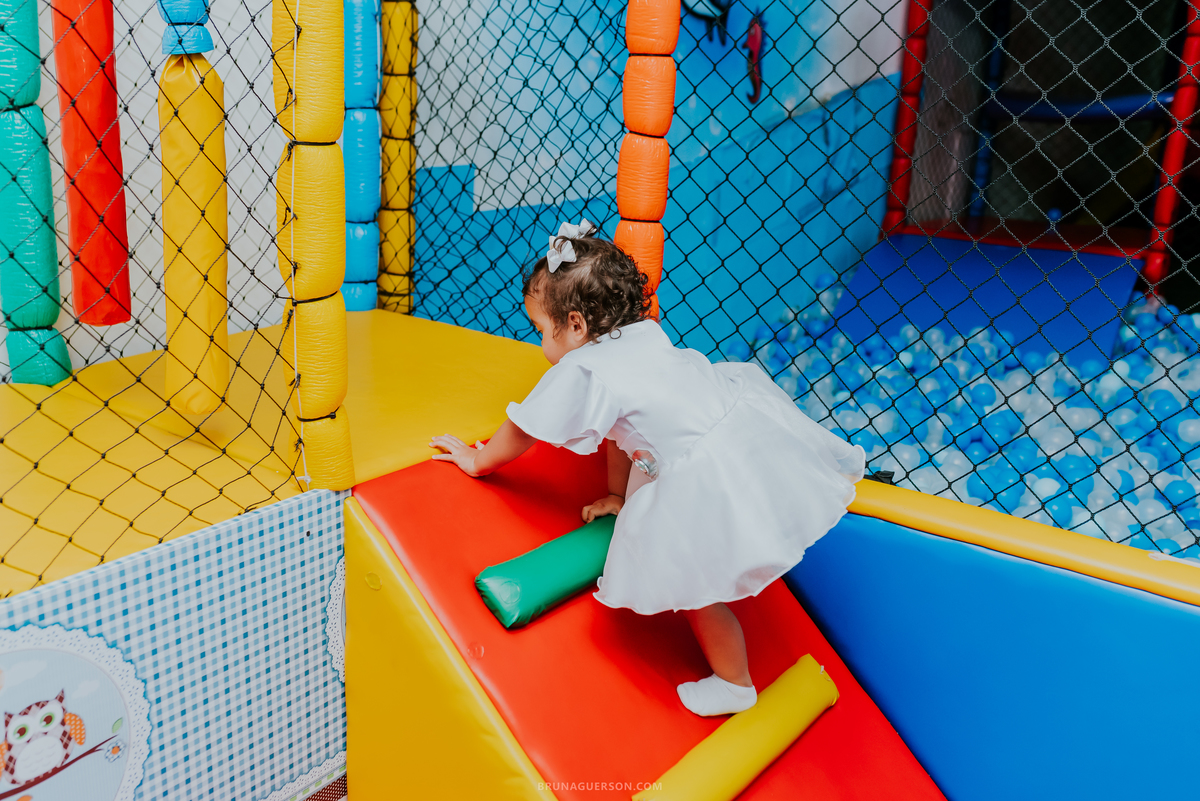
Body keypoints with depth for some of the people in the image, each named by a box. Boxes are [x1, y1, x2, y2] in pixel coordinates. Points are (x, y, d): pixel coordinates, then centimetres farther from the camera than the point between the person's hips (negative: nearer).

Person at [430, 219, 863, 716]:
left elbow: (519, 434, 9)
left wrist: (476, 460, 27)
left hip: (711, 475, -8)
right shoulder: (646, 336, 16)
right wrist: (618, 495, 37)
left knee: (693, 580, 11)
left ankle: (734, 685, 29)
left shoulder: (578, 374, -6)